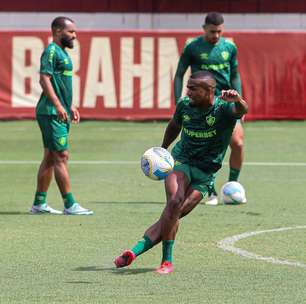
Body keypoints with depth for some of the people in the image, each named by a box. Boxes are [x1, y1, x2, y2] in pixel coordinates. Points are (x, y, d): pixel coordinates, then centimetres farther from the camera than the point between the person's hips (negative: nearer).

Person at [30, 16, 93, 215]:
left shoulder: (62, 53, 19)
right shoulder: (51, 51, -11)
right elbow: (44, 79, -20)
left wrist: (70, 106, 24)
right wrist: (58, 105, -25)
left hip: (60, 113, 10)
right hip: (51, 113, -10)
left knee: (50, 158, 10)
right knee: (61, 156, -10)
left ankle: (39, 204, 13)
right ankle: (70, 204, -10)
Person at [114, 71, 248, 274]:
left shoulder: (223, 108, -14)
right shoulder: (184, 105, -1)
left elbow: (241, 111, -38)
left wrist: (238, 101, -60)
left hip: (205, 173, -2)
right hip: (181, 160, 2)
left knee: (174, 215, -14)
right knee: (174, 202, -25)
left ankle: (136, 250, -8)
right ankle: (167, 261, -21)